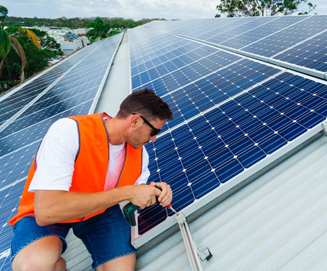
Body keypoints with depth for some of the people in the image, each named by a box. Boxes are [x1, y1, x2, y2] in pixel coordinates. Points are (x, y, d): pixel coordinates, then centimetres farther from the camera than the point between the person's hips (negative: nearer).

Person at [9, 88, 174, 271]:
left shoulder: (139, 152, -12)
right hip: (41, 216, -3)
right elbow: (46, 211, -39)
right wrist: (126, 192, -36)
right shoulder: (70, 131, -32)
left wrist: (155, 193, -21)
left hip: (99, 209, 4)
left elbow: (138, 195, 2)